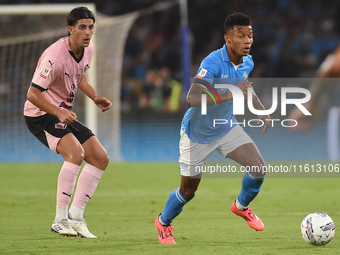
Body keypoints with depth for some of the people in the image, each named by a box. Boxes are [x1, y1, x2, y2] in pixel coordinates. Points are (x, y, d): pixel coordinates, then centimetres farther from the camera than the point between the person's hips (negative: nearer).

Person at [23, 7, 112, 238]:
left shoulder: (88, 50, 0)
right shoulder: (55, 56, -27)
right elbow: (33, 93, -26)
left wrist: (95, 97, 5)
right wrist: (58, 113, -38)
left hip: (64, 113, 9)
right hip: (40, 114, -9)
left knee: (101, 158, 3)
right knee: (75, 152, -30)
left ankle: (75, 216, 9)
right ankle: (60, 220, -25)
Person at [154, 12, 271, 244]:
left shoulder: (246, 62, -7)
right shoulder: (213, 63, -32)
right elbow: (192, 98, -45)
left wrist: (262, 111, 9)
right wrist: (230, 95, -50)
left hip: (227, 128, 6)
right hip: (197, 133, -6)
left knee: (258, 168, -11)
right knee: (188, 191, 5)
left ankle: (241, 207, 19)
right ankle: (164, 222, 36)